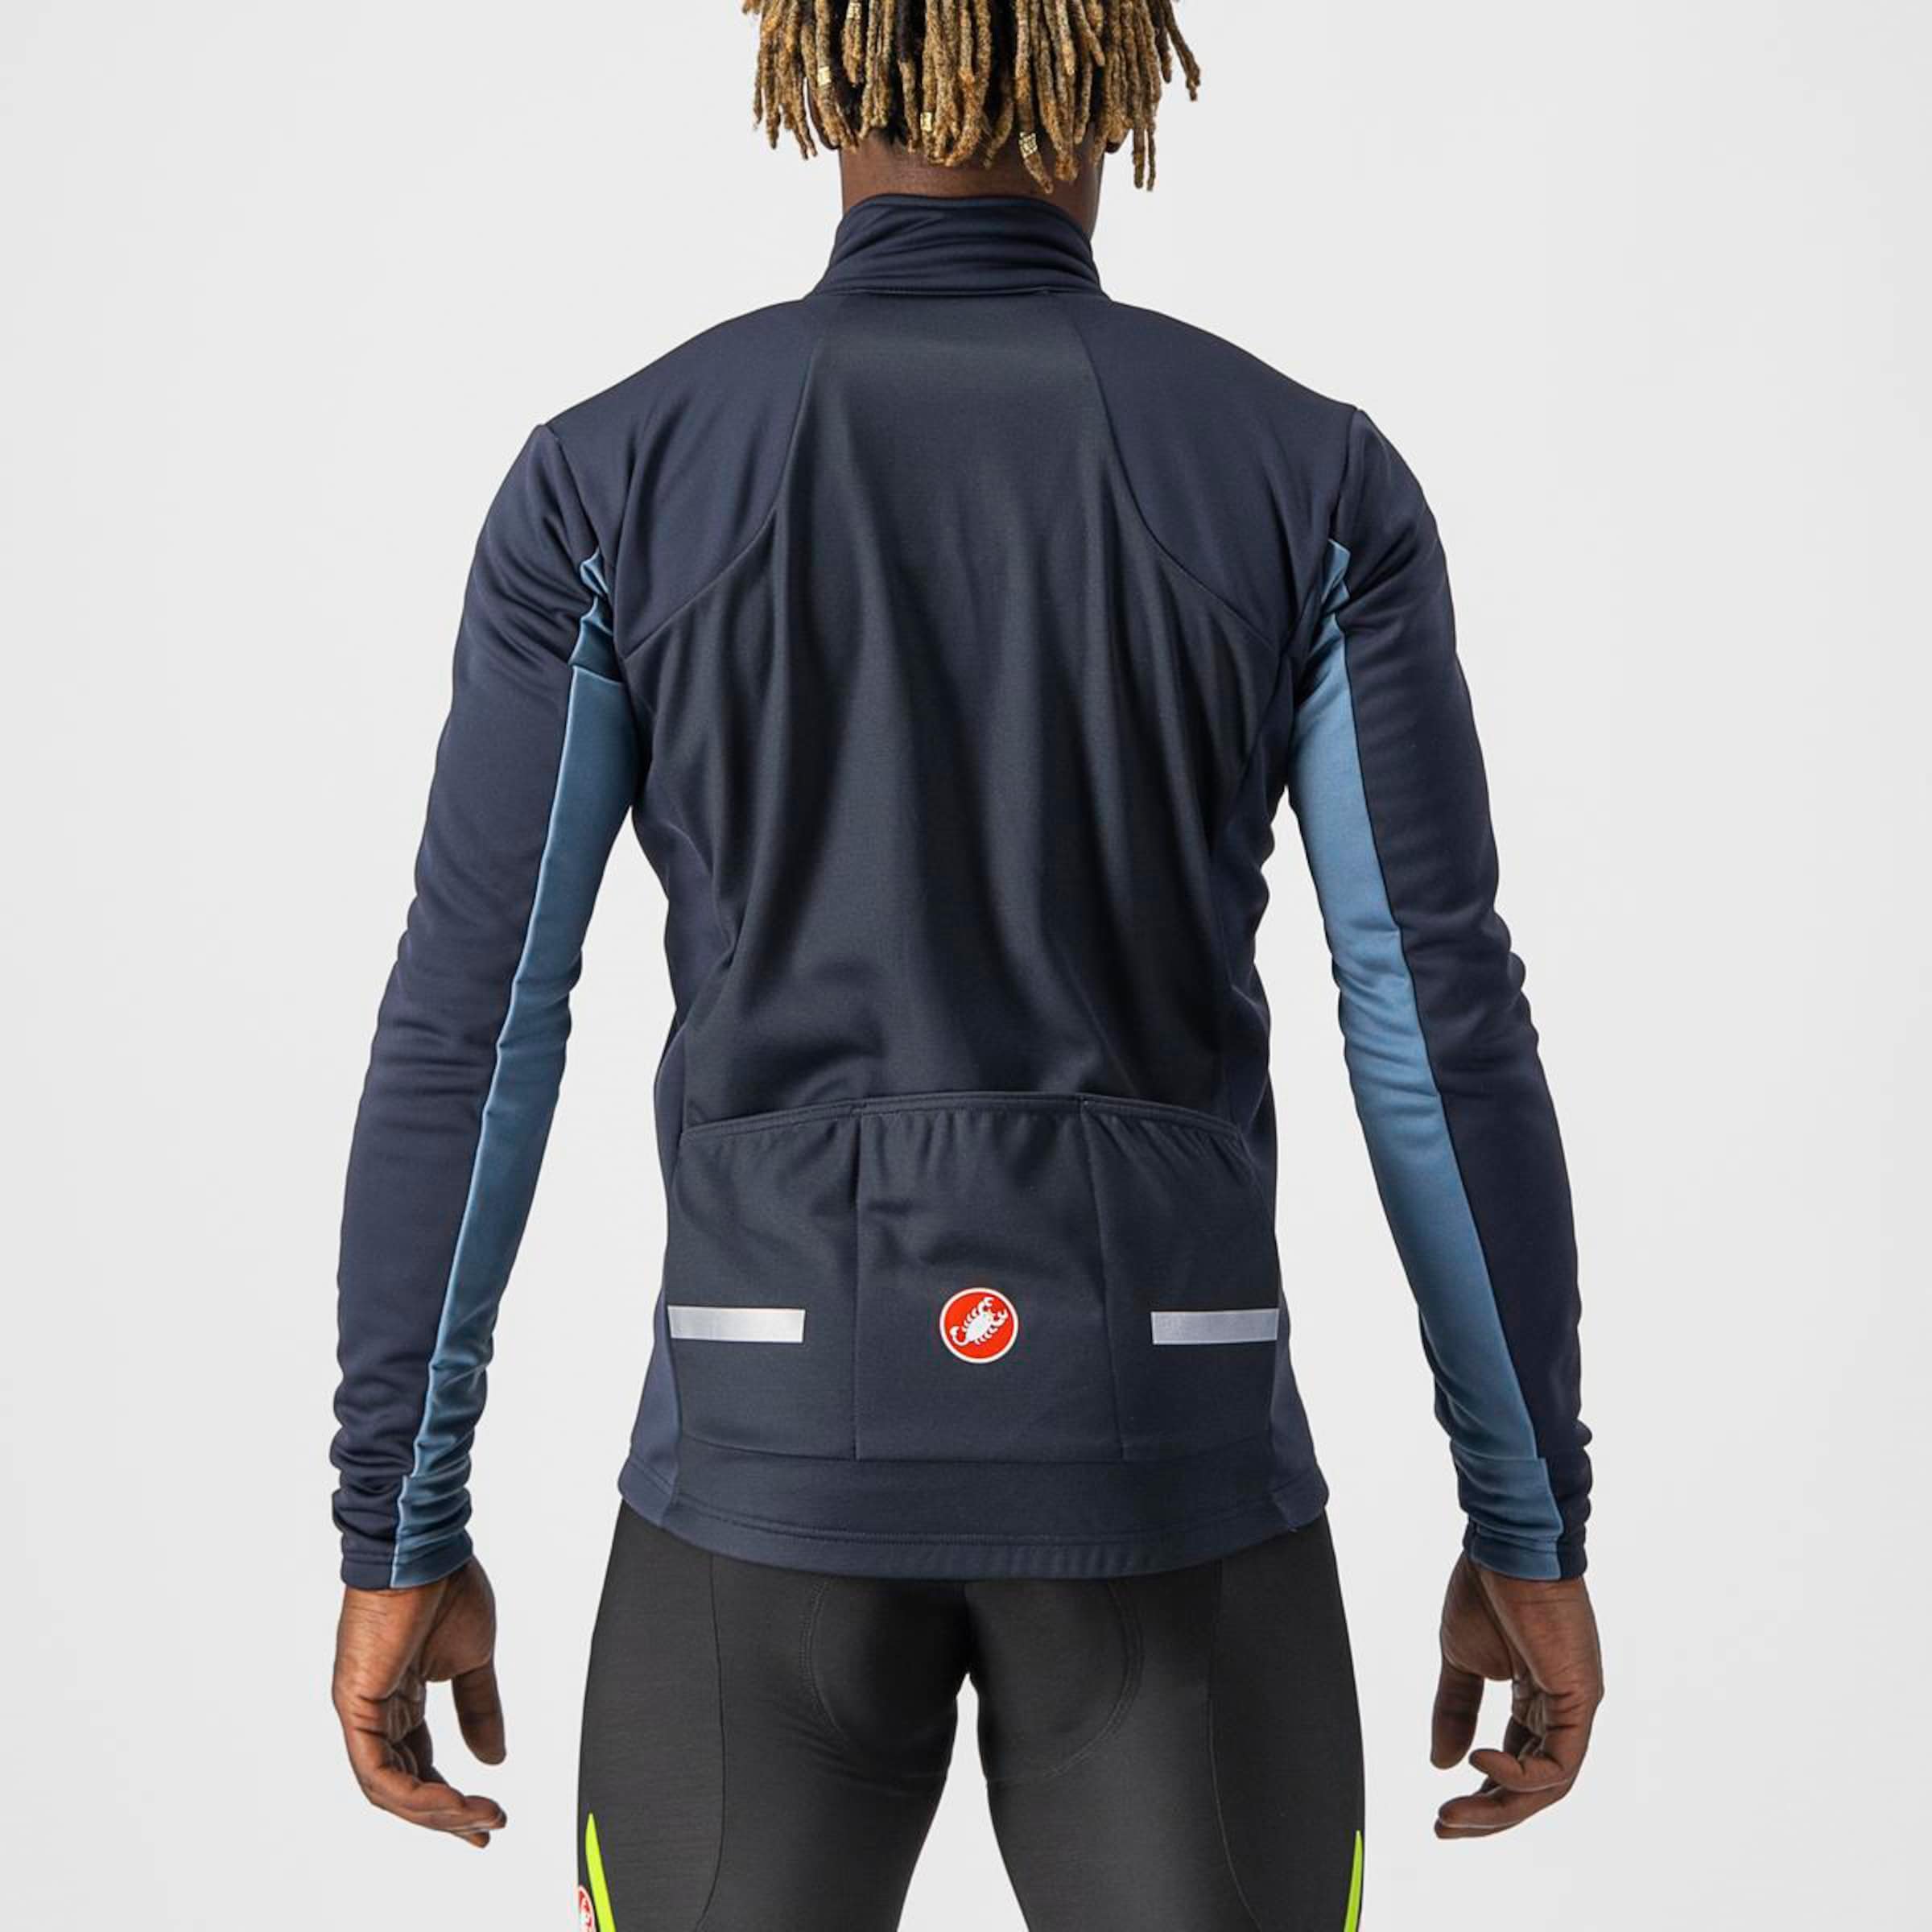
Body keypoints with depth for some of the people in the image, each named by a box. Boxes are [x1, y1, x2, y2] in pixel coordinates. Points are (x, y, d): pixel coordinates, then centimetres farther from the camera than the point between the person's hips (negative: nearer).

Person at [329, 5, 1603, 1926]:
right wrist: (1535, 1529, 5)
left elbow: (469, 1030, -4)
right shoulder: (1312, 479, -2)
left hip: (782, 1442, 0)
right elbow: (1444, 1030, -4)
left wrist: (401, 1533, 5)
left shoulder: (612, 476, -2)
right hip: (1162, 1449, 0)